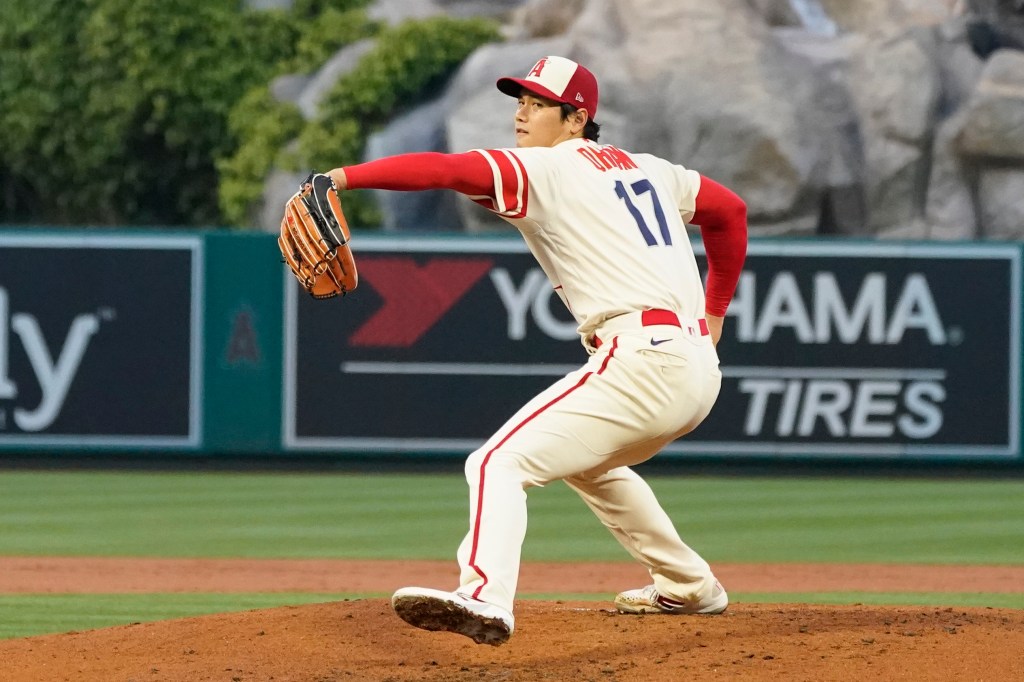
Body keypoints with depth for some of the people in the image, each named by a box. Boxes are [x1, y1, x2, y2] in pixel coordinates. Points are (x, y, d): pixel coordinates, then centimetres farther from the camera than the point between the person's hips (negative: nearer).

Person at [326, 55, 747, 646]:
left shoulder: (546, 170, -3)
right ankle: (689, 586, 41)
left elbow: (445, 169, -17)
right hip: (700, 370, 9)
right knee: (586, 460, 35)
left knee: (500, 463, -16)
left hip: (641, 360, -9)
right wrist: (714, 314, 37)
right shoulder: (646, 168, 21)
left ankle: (485, 597, -39)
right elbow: (730, 209, 32)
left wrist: (345, 177, -25)